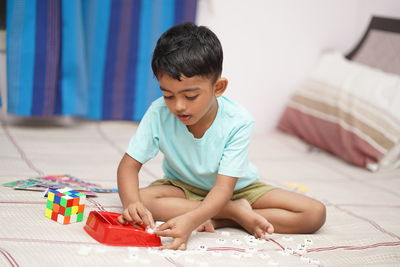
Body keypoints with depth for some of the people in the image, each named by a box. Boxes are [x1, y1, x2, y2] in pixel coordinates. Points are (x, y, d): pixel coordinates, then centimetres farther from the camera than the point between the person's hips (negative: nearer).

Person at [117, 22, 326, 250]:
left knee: (315, 213, -18)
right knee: (144, 199, -34)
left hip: (236, 189, 0)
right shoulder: (159, 114, -23)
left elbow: (224, 187, -33)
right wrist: (132, 204, -42)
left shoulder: (238, 122, -29)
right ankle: (239, 214, -22)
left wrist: (191, 220, -52)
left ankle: (217, 220, -21)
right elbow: (129, 165, -19)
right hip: (184, 188, 1)